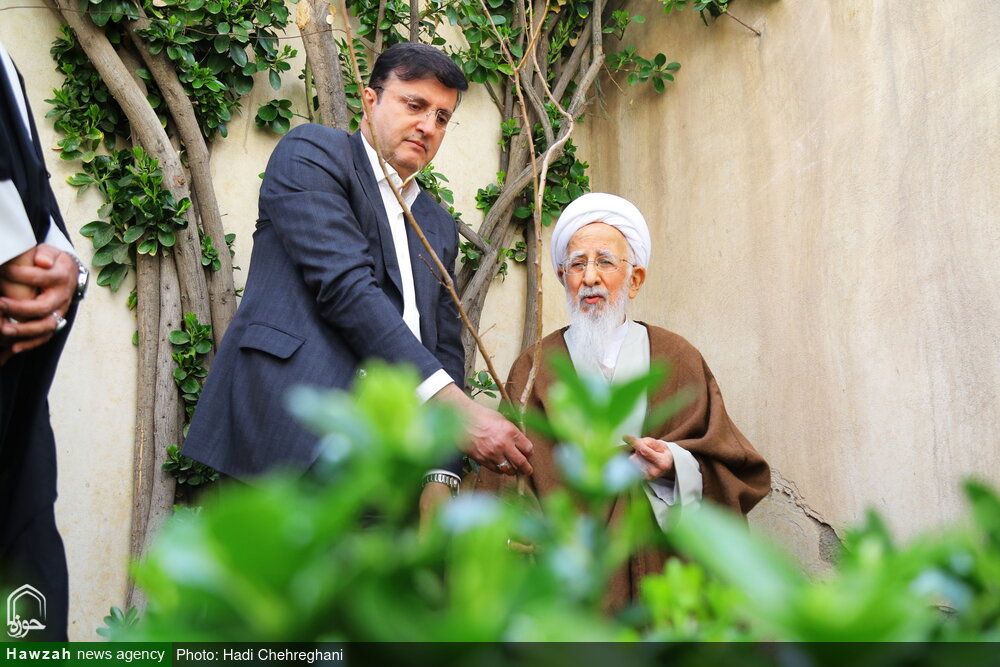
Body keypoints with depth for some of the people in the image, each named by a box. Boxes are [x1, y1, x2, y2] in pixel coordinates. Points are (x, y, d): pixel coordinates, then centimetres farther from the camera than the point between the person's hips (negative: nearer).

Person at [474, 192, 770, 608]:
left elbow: (735, 472, 8)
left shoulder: (678, 360, 10)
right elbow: (507, 485, 4)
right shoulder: (533, 370, 9)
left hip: (662, 570, 1)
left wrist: (675, 465, -11)